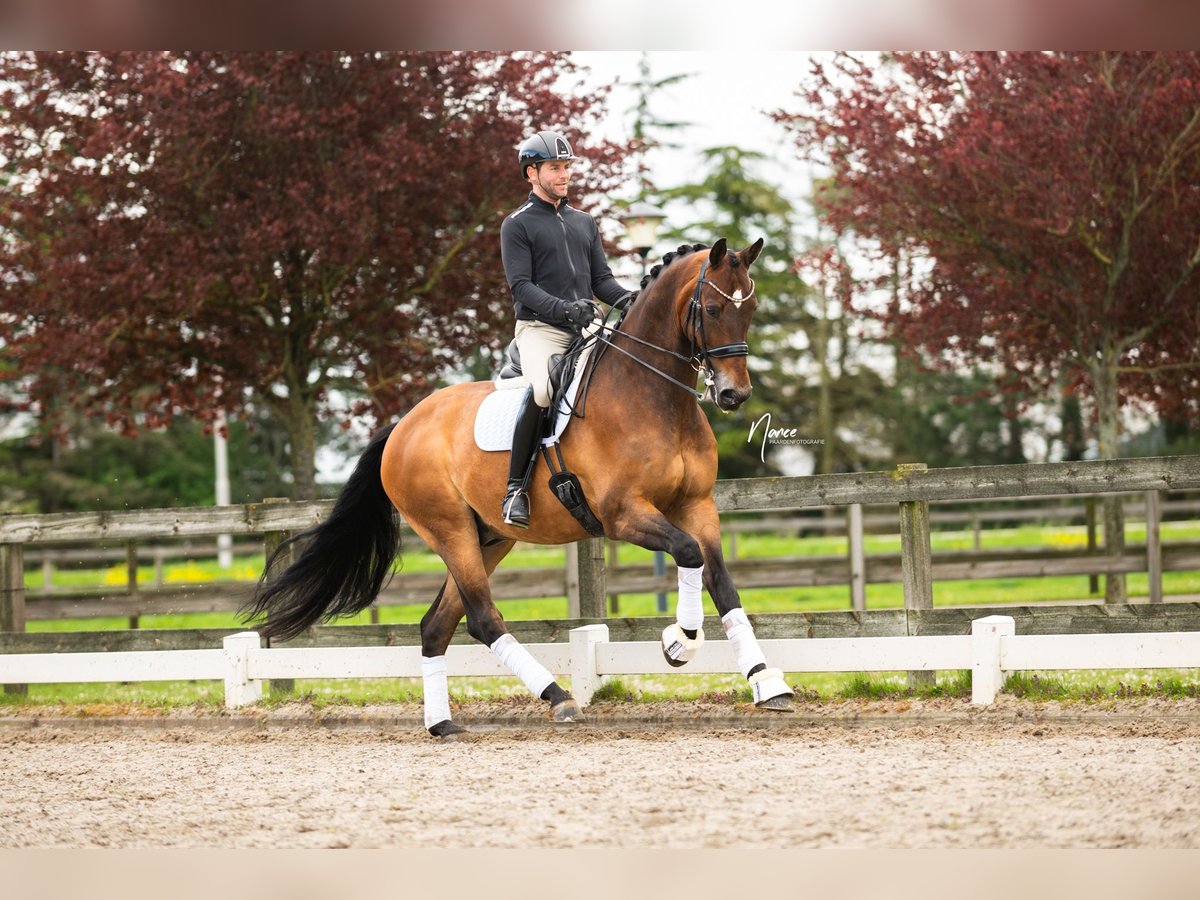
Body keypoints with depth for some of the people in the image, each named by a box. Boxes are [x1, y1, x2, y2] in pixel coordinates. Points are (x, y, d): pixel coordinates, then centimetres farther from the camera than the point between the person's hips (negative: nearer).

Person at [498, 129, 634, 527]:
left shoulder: (584, 223, 21)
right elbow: (521, 286, -7)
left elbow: (602, 280, 18)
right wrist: (563, 309, -23)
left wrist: (632, 300, -4)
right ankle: (516, 487, -25)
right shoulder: (518, 225, 4)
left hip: (587, 329, 6)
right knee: (542, 389, -34)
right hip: (540, 329, -6)